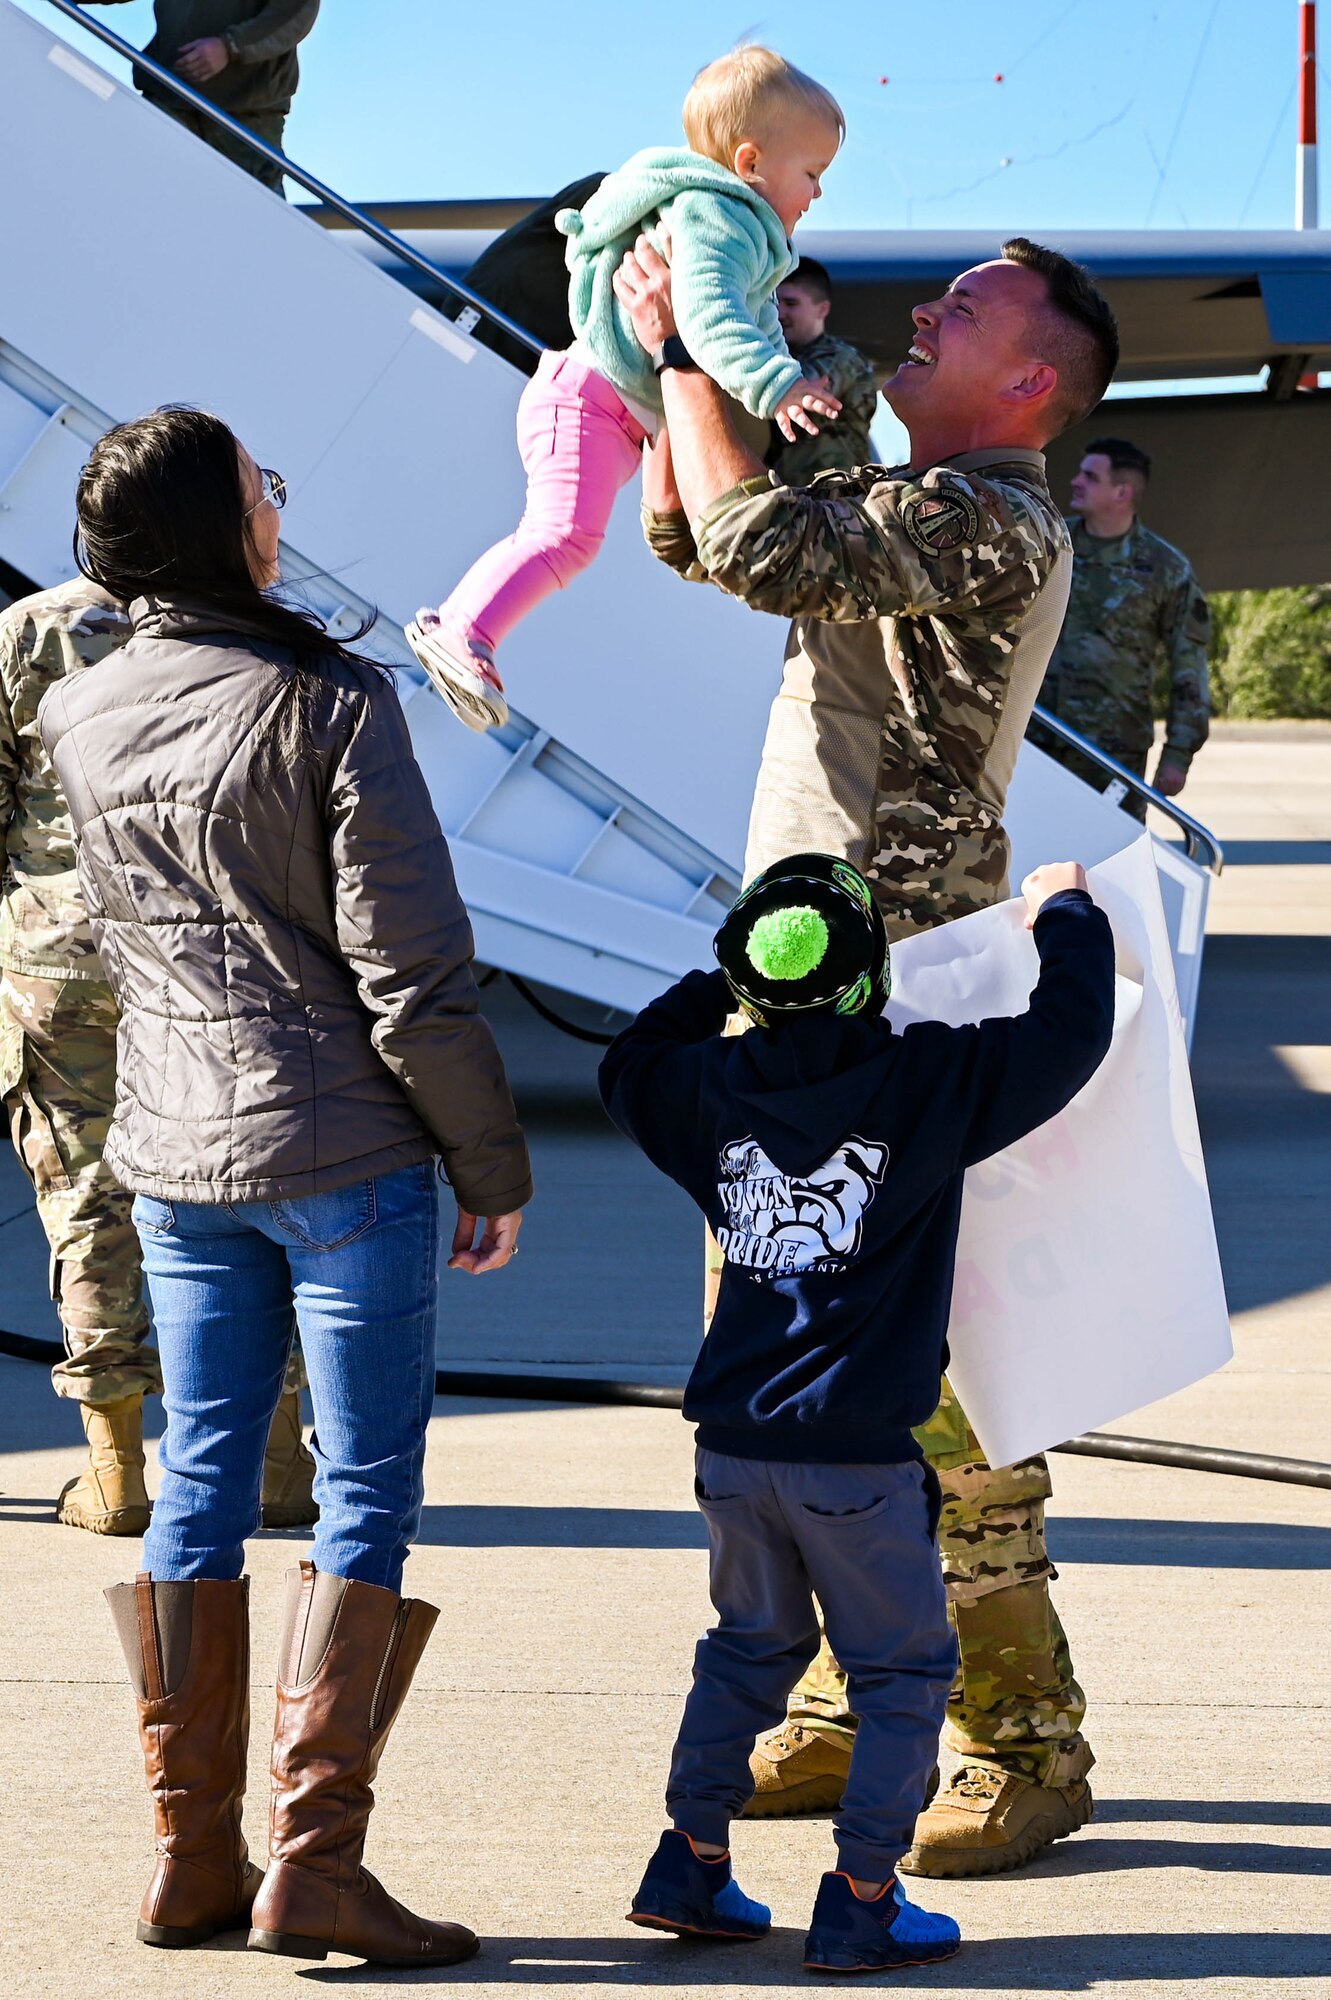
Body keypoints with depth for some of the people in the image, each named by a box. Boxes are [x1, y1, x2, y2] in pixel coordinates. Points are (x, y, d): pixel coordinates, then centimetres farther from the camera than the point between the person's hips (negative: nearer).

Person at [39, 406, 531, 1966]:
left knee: (198, 1486, 11)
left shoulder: (81, 718, 3)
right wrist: (493, 1168, -5)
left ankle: (192, 1859, 13)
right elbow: (413, 978, -15)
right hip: (343, 1148, -6)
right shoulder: (328, 706, -15)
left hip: (173, 1153, 6)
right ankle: (314, 1865, -4)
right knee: (365, 1496, 0)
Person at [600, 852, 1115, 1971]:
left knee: (750, 1648, 23)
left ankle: (692, 1866, 24)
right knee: (905, 1671, 7)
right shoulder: (927, 1084, -11)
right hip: (857, 1457, -5)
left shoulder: (714, 1088, 3)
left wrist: (715, 988, 35)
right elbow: (1071, 1033, -6)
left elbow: (630, 1068, 25)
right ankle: (862, 1902, 5)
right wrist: (1065, 915, 11)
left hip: (735, 1445, 5)